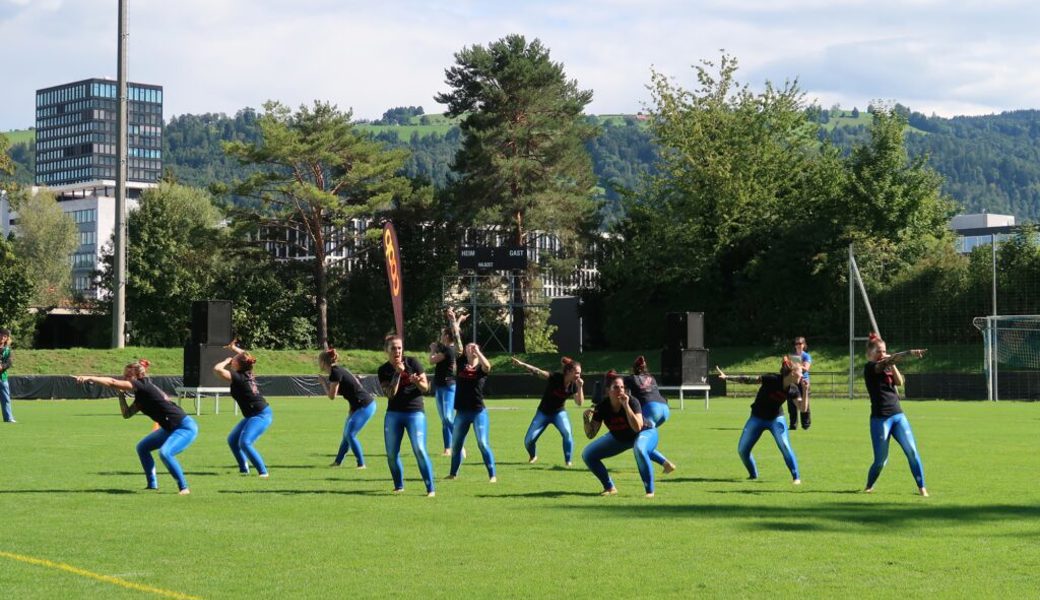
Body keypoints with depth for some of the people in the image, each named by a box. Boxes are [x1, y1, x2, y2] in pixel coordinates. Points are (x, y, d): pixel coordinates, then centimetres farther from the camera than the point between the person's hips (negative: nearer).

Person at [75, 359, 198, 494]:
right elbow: (127, 414, 13)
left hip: (186, 427, -10)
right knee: (142, 447, 16)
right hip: (169, 428, 10)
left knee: (165, 452, -30)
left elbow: (112, 383, -23)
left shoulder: (143, 385, -18)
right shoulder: (140, 396, 9)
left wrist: (90, 378, -26)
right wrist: (121, 395, 2)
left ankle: (184, 487, -17)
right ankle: (152, 484, 24)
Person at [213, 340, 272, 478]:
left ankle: (263, 472, -19)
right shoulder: (247, 373, 3)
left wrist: (226, 361, -12)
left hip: (260, 416, -10)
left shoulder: (238, 378, -21)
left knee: (245, 443, -22)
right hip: (253, 416, 10)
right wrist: (234, 348, 33)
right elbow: (245, 356, 26)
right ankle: (244, 469, 26)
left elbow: (217, 369, -29)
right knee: (232, 440, 18)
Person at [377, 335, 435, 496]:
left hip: (415, 412, -3)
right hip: (393, 413, 3)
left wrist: (417, 382, -27)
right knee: (391, 454, 4)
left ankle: (430, 488, -10)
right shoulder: (384, 370, 0)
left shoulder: (412, 362, -5)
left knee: (419, 450, -15)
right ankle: (399, 486, 23)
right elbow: (390, 393, -11)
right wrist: (397, 373, -20)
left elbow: (425, 387, -5)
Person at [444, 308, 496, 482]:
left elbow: (487, 365, -29)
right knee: (456, 444, 13)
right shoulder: (461, 363, 5)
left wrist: (477, 350, -22)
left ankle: (492, 475, -2)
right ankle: (453, 473, 29)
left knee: (483, 443, -9)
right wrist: (455, 321, -1)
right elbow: (457, 339, 2)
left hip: (478, 412, -4)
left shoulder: (481, 368, -3)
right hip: (461, 412, 4)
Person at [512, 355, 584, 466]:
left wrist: (580, 387, -27)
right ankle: (533, 456, 32)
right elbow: (538, 372, -33)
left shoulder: (574, 385, -12)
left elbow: (579, 403, -14)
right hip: (543, 413, -2)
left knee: (567, 433, -27)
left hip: (559, 412, 2)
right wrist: (522, 364, -47)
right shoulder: (555, 377, -24)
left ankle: (568, 461, -11)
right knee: (528, 440, -3)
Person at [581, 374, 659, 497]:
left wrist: (626, 405, -44)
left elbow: (637, 427, -43)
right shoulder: (602, 407, -20)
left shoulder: (632, 401, -30)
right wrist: (585, 418, -34)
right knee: (587, 455, -3)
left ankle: (650, 490, -26)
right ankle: (610, 487, 13)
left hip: (646, 432, -5)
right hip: (619, 438, 5)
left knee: (639, 449, -40)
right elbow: (590, 435, -17)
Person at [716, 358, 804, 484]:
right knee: (742, 449, 2)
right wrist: (727, 377, -27)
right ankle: (753, 475, 26)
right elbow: (748, 380, -23)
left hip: (776, 418, 1)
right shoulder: (772, 379, -25)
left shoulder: (793, 390, -12)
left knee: (785, 446, -21)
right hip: (757, 418, -1)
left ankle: (796, 477, -9)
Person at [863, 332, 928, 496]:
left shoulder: (887, 367, 15)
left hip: (898, 415, 6)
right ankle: (869, 487, 24)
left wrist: (892, 364, -6)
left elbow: (899, 382, 1)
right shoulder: (869, 367, -8)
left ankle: (922, 487, -2)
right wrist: (909, 353, -38)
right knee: (881, 459, -1)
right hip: (880, 418, -6)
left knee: (912, 451, -6)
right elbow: (887, 361, -26)